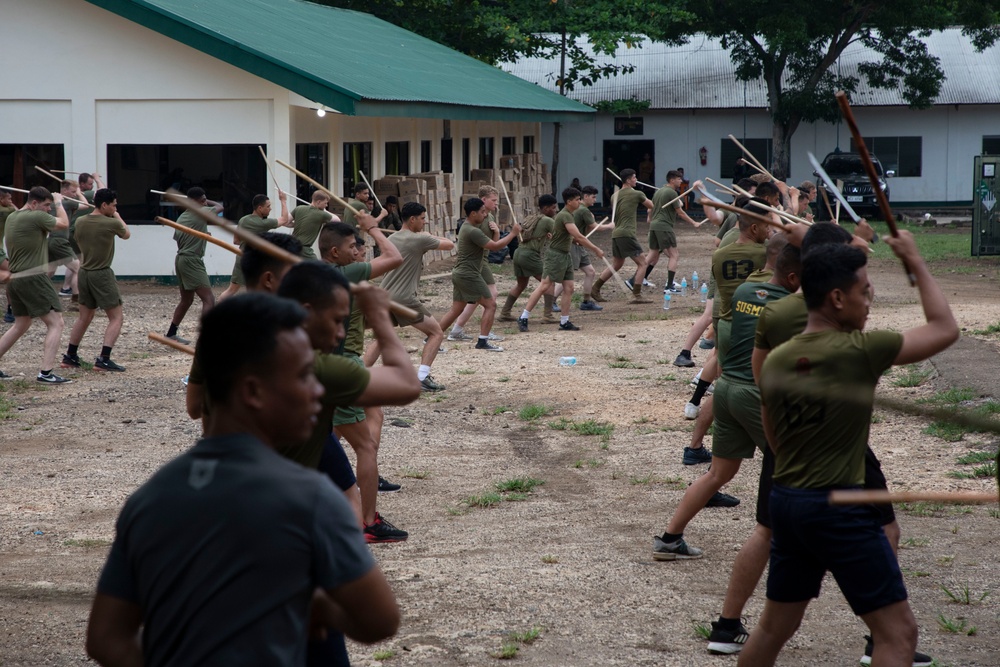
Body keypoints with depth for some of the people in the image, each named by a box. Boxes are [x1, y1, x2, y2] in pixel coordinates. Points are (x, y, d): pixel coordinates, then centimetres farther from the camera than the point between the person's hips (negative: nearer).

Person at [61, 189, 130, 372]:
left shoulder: (80, 222, 2)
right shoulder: (111, 223, -14)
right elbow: (126, 235, 6)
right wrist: (116, 216, 19)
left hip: (84, 272, 7)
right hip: (102, 274, -7)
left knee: (84, 317, 19)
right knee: (116, 317, -1)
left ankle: (70, 356, 22)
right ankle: (103, 359, -11)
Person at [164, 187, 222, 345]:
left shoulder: (181, 218, 13)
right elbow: (220, 207, 6)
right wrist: (207, 202, 22)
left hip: (181, 259, 9)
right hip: (192, 261, -9)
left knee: (186, 300, 23)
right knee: (209, 299, -14)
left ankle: (171, 334, 30)